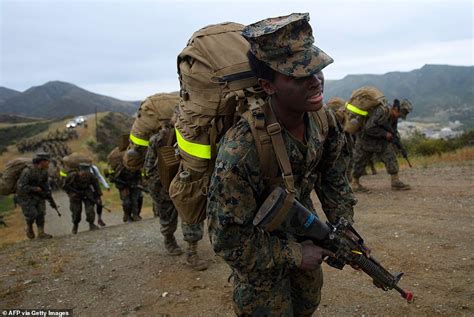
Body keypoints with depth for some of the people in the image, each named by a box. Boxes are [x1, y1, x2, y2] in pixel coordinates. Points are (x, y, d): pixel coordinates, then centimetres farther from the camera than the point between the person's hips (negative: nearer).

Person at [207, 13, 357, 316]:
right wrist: (294, 254, -21)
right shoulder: (240, 150, -40)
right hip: (258, 244, -6)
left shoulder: (324, 118, -18)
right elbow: (228, 239, -29)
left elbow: (333, 177, 1)